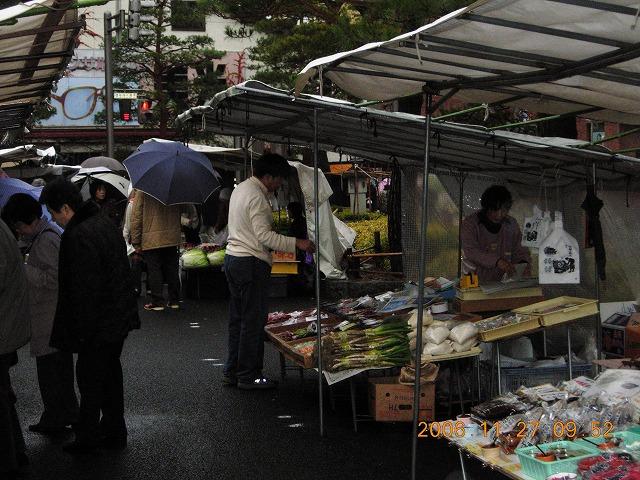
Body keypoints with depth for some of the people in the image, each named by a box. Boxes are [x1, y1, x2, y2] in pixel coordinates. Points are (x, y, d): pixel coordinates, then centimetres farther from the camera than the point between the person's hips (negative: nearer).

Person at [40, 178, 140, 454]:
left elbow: (84, 289, -24)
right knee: (111, 374, 18)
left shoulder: (79, 236, -23)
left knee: (90, 380, 4)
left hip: (99, 325, -9)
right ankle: (114, 433, 27)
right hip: (120, 317, 9)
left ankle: (87, 438, 15)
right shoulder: (103, 223, 8)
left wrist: (81, 331, -17)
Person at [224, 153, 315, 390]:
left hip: (233, 256, 10)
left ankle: (231, 371, 21)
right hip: (251, 262, -10)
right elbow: (264, 235, -21)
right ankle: (248, 376, 1)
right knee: (253, 320, -3)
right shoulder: (256, 197, -17)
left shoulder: (241, 189, 14)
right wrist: (297, 243, -20)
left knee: (237, 318, 15)